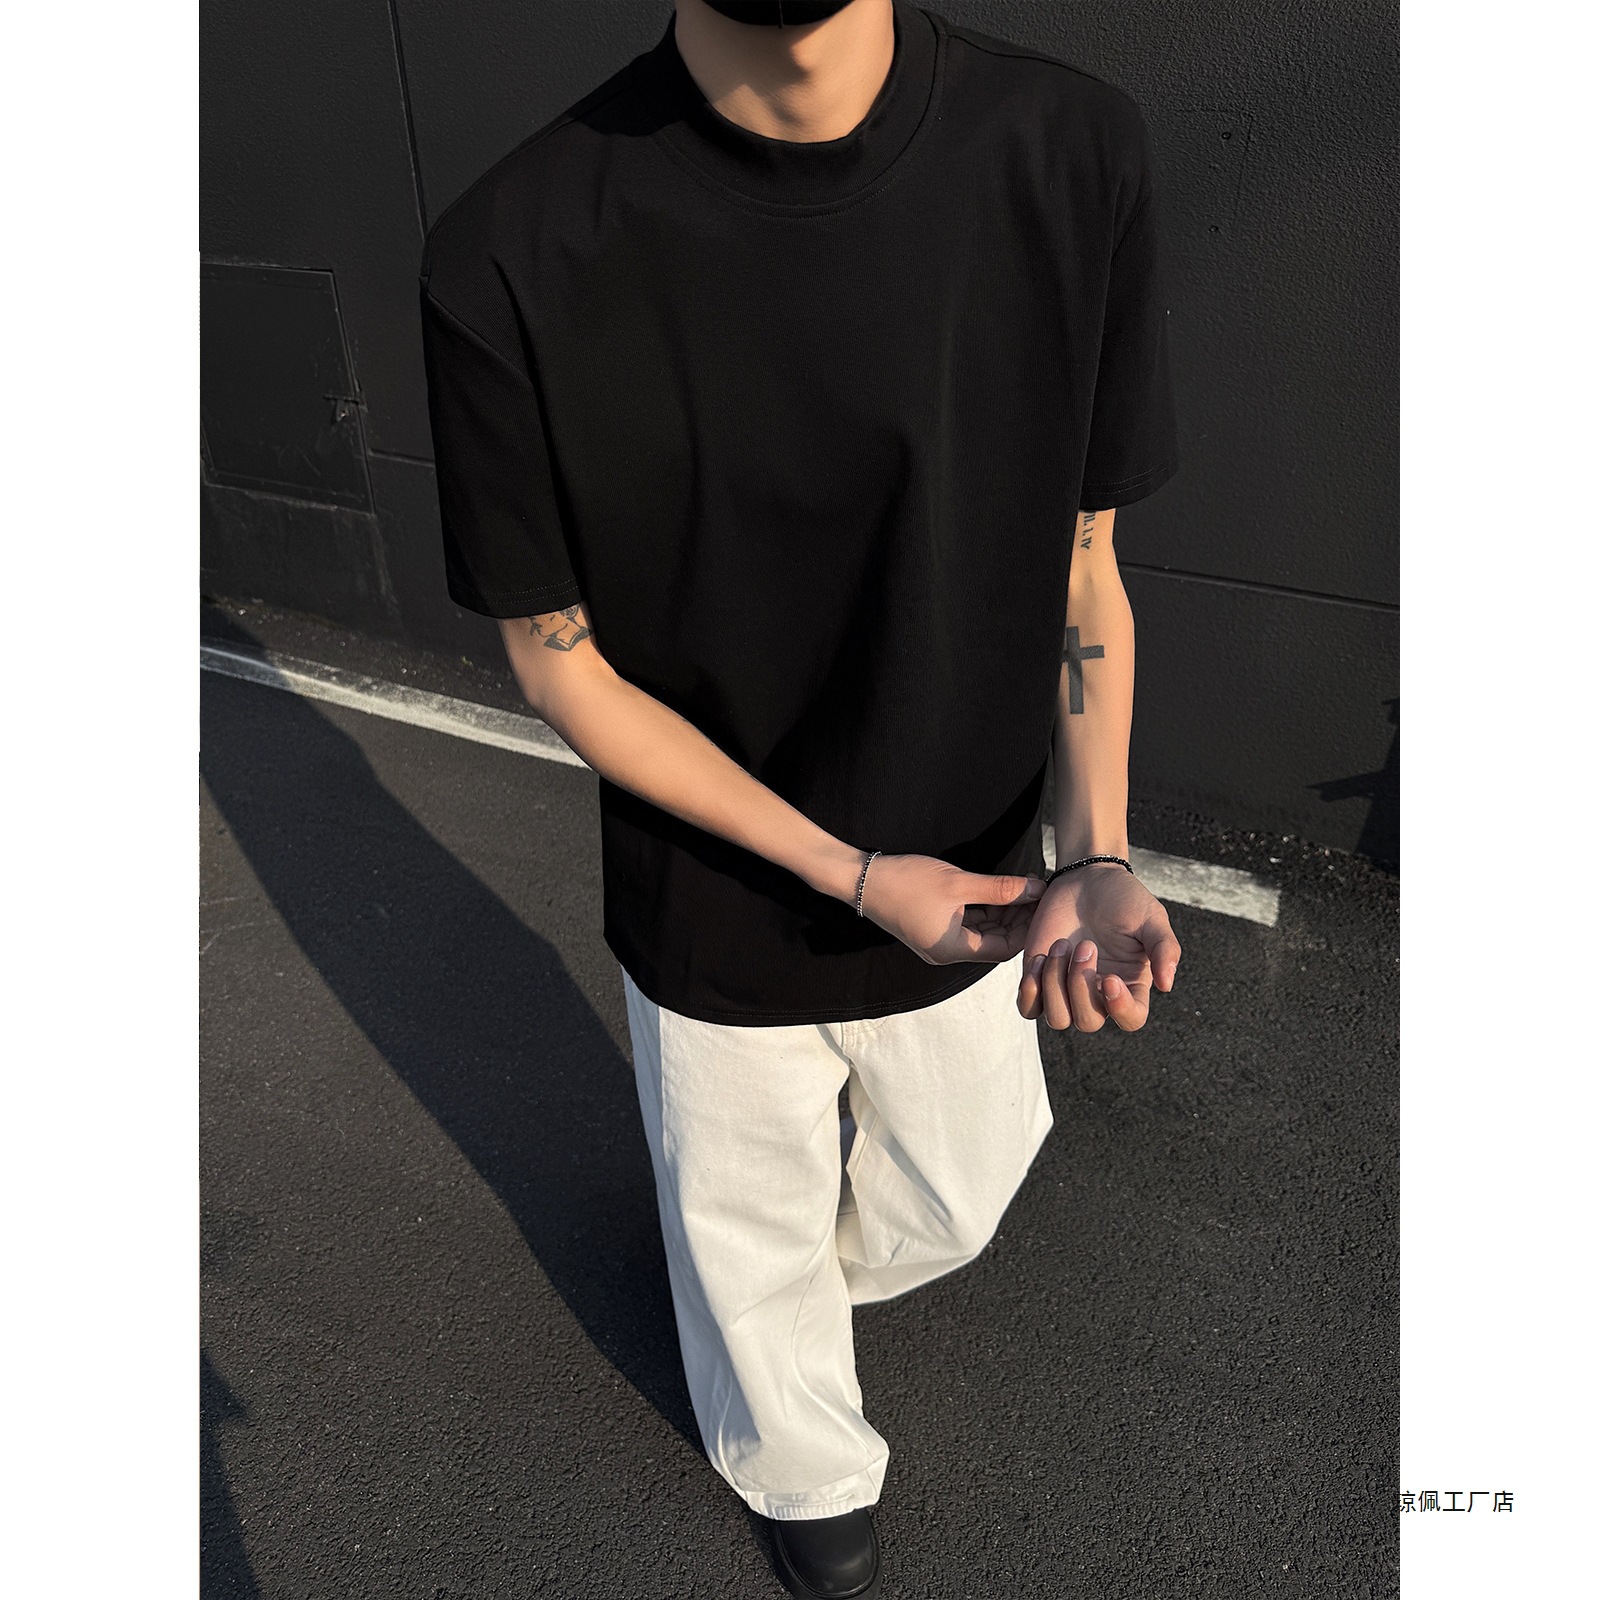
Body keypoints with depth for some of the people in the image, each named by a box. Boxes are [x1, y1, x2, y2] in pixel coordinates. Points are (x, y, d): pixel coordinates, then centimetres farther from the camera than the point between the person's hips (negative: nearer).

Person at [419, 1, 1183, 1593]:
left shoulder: (1072, 150, -16)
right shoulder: (512, 260, -24)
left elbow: (1080, 570, -7)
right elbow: (556, 656, -14)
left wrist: (1095, 859, -21)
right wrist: (850, 874, -18)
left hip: (968, 886, 3)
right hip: (719, 918, -2)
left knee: (951, 1206, 28)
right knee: (754, 1239, 25)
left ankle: (839, 1259, 67)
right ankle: (806, 1465, 61)